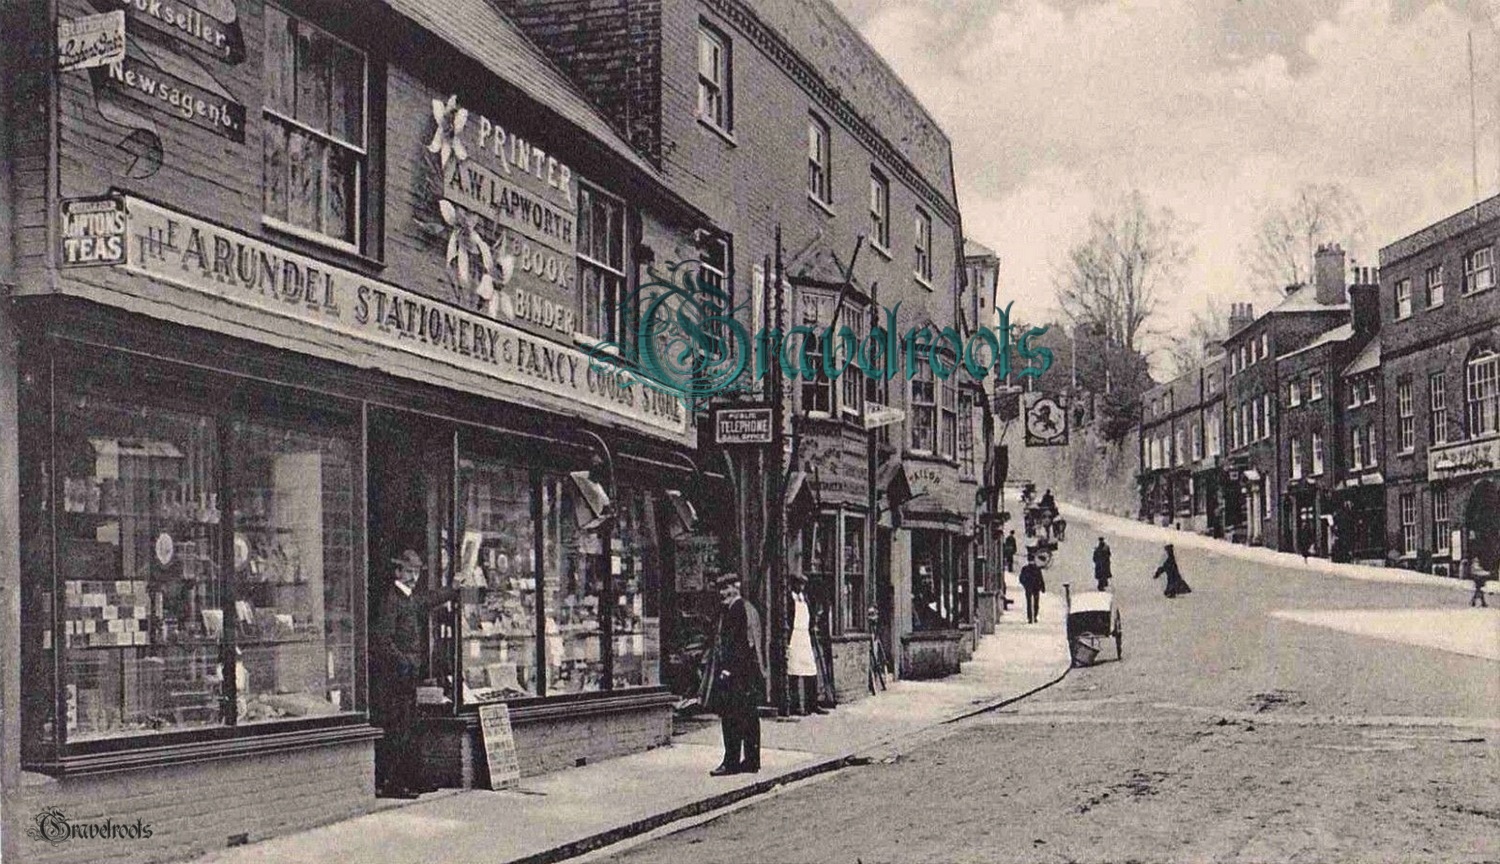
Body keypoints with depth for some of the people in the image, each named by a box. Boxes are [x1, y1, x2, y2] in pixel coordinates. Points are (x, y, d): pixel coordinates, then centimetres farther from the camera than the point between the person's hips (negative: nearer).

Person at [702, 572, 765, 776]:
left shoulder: (740, 609, -14)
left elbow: (740, 642, -20)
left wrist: (729, 668, -20)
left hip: (737, 674, -10)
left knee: (731, 718, -8)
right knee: (749, 718, 11)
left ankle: (731, 762, -6)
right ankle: (751, 761, 15)